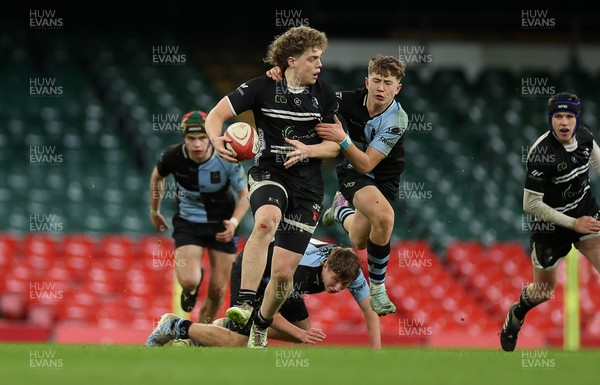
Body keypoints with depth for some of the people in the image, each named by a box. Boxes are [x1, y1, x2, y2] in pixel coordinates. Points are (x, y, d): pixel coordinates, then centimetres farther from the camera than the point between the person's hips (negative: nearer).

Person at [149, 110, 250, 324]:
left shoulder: (226, 159, -22)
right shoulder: (173, 156, -18)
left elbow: (244, 195, -8)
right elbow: (157, 176, 6)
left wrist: (234, 222, -25)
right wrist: (154, 211, 17)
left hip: (221, 225, 0)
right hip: (187, 223, 0)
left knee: (218, 290, 1)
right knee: (189, 281, -21)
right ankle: (191, 289, 20)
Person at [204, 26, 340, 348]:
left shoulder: (324, 95, 5)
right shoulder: (262, 88, -4)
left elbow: (334, 146, 8)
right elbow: (216, 115, -3)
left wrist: (309, 150, -14)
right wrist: (217, 140, -25)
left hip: (307, 186, 3)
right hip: (268, 174, -3)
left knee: (284, 271, -1)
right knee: (267, 220, -39)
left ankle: (261, 325, 27)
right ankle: (244, 305, -41)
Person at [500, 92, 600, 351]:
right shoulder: (541, 154, -27)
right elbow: (531, 205, -22)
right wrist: (573, 224, -20)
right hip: (551, 226, -4)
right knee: (543, 292, 12)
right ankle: (515, 316, 47)